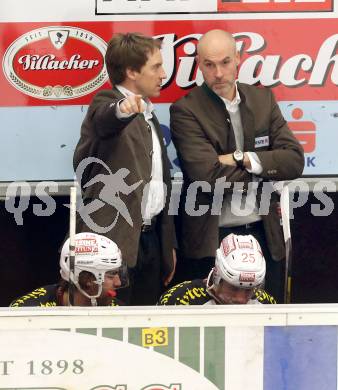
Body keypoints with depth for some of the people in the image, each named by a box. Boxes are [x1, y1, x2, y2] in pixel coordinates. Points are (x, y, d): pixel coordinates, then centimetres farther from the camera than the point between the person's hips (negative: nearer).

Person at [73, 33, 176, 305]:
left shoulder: (148, 114, 20)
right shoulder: (106, 104, -7)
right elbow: (106, 119, -34)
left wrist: (169, 244, 22)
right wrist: (123, 108, -58)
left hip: (151, 238, 8)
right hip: (115, 240, -8)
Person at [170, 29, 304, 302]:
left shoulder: (263, 100, 8)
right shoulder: (186, 111, -7)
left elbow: (294, 160, -1)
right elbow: (209, 176, -18)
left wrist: (244, 159, -14)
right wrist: (266, 170, -7)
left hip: (264, 235, 4)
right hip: (212, 239, -4)